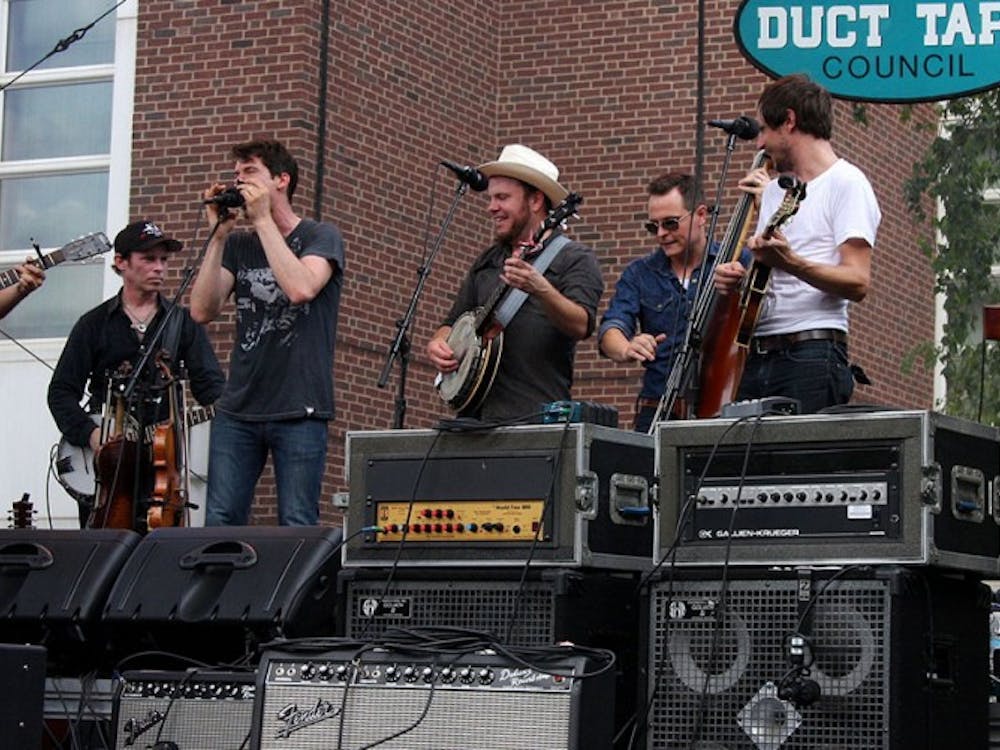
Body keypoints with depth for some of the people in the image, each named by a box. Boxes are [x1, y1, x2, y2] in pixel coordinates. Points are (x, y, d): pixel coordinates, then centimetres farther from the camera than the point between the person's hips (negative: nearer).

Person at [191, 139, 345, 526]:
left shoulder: (321, 236, 2)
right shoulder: (237, 244, 14)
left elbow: (301, 288, -19)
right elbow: (203, 310, 2)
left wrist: (262, 219, -13)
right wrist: (218, 234, -2)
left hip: (299, 411, -4)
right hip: (237, 409, 4)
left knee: (297, 529, -4)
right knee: (219, 523, -1)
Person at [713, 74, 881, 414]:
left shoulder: (846, 183, -2)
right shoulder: (773, 190, 22)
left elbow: (857, 283, -13)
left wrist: (789, 262, -26)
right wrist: (733, 277, 5)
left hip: (811, 357, -7)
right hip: (755, 356, 7)